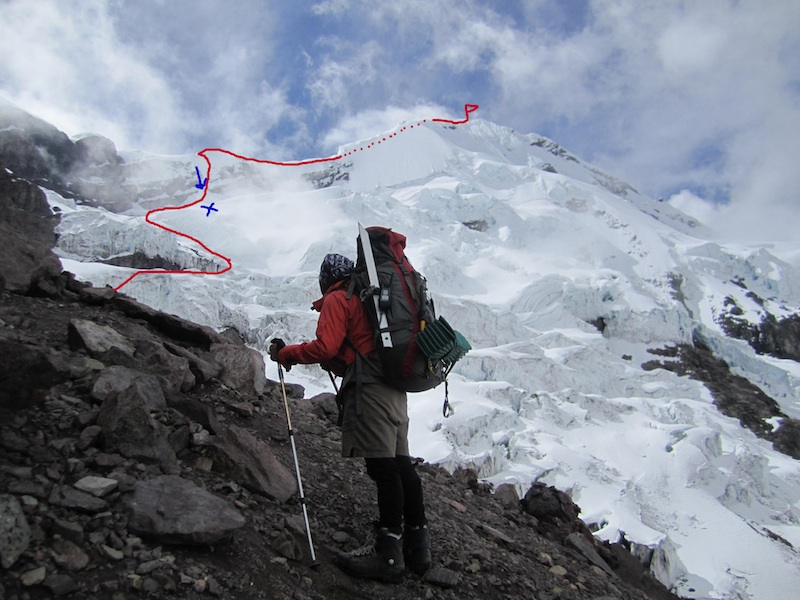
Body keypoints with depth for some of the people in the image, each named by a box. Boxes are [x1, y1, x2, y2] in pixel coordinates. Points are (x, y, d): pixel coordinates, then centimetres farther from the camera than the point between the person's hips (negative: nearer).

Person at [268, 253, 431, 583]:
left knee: (382, 467, -10)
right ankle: (417, 546, 15)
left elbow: (325, 347, -10)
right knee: (400, 463, 9)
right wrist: (335, 360, 30)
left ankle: (388, 555, -8)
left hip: (370, 389, -9)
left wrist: (285, 353, 2)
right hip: (395, 386, 9)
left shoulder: (337, 299, 2)